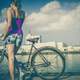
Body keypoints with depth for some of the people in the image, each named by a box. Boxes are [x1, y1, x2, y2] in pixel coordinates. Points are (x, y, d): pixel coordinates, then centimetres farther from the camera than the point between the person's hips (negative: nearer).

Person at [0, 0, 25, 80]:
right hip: (20, 35, 5)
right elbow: (19, 25, 14)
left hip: (11, 34, -5)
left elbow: (9, 25, -13)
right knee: (13, 56, 19)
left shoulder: (10, 9, -2)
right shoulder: (22, 12, 12)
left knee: (11, 58, -5)